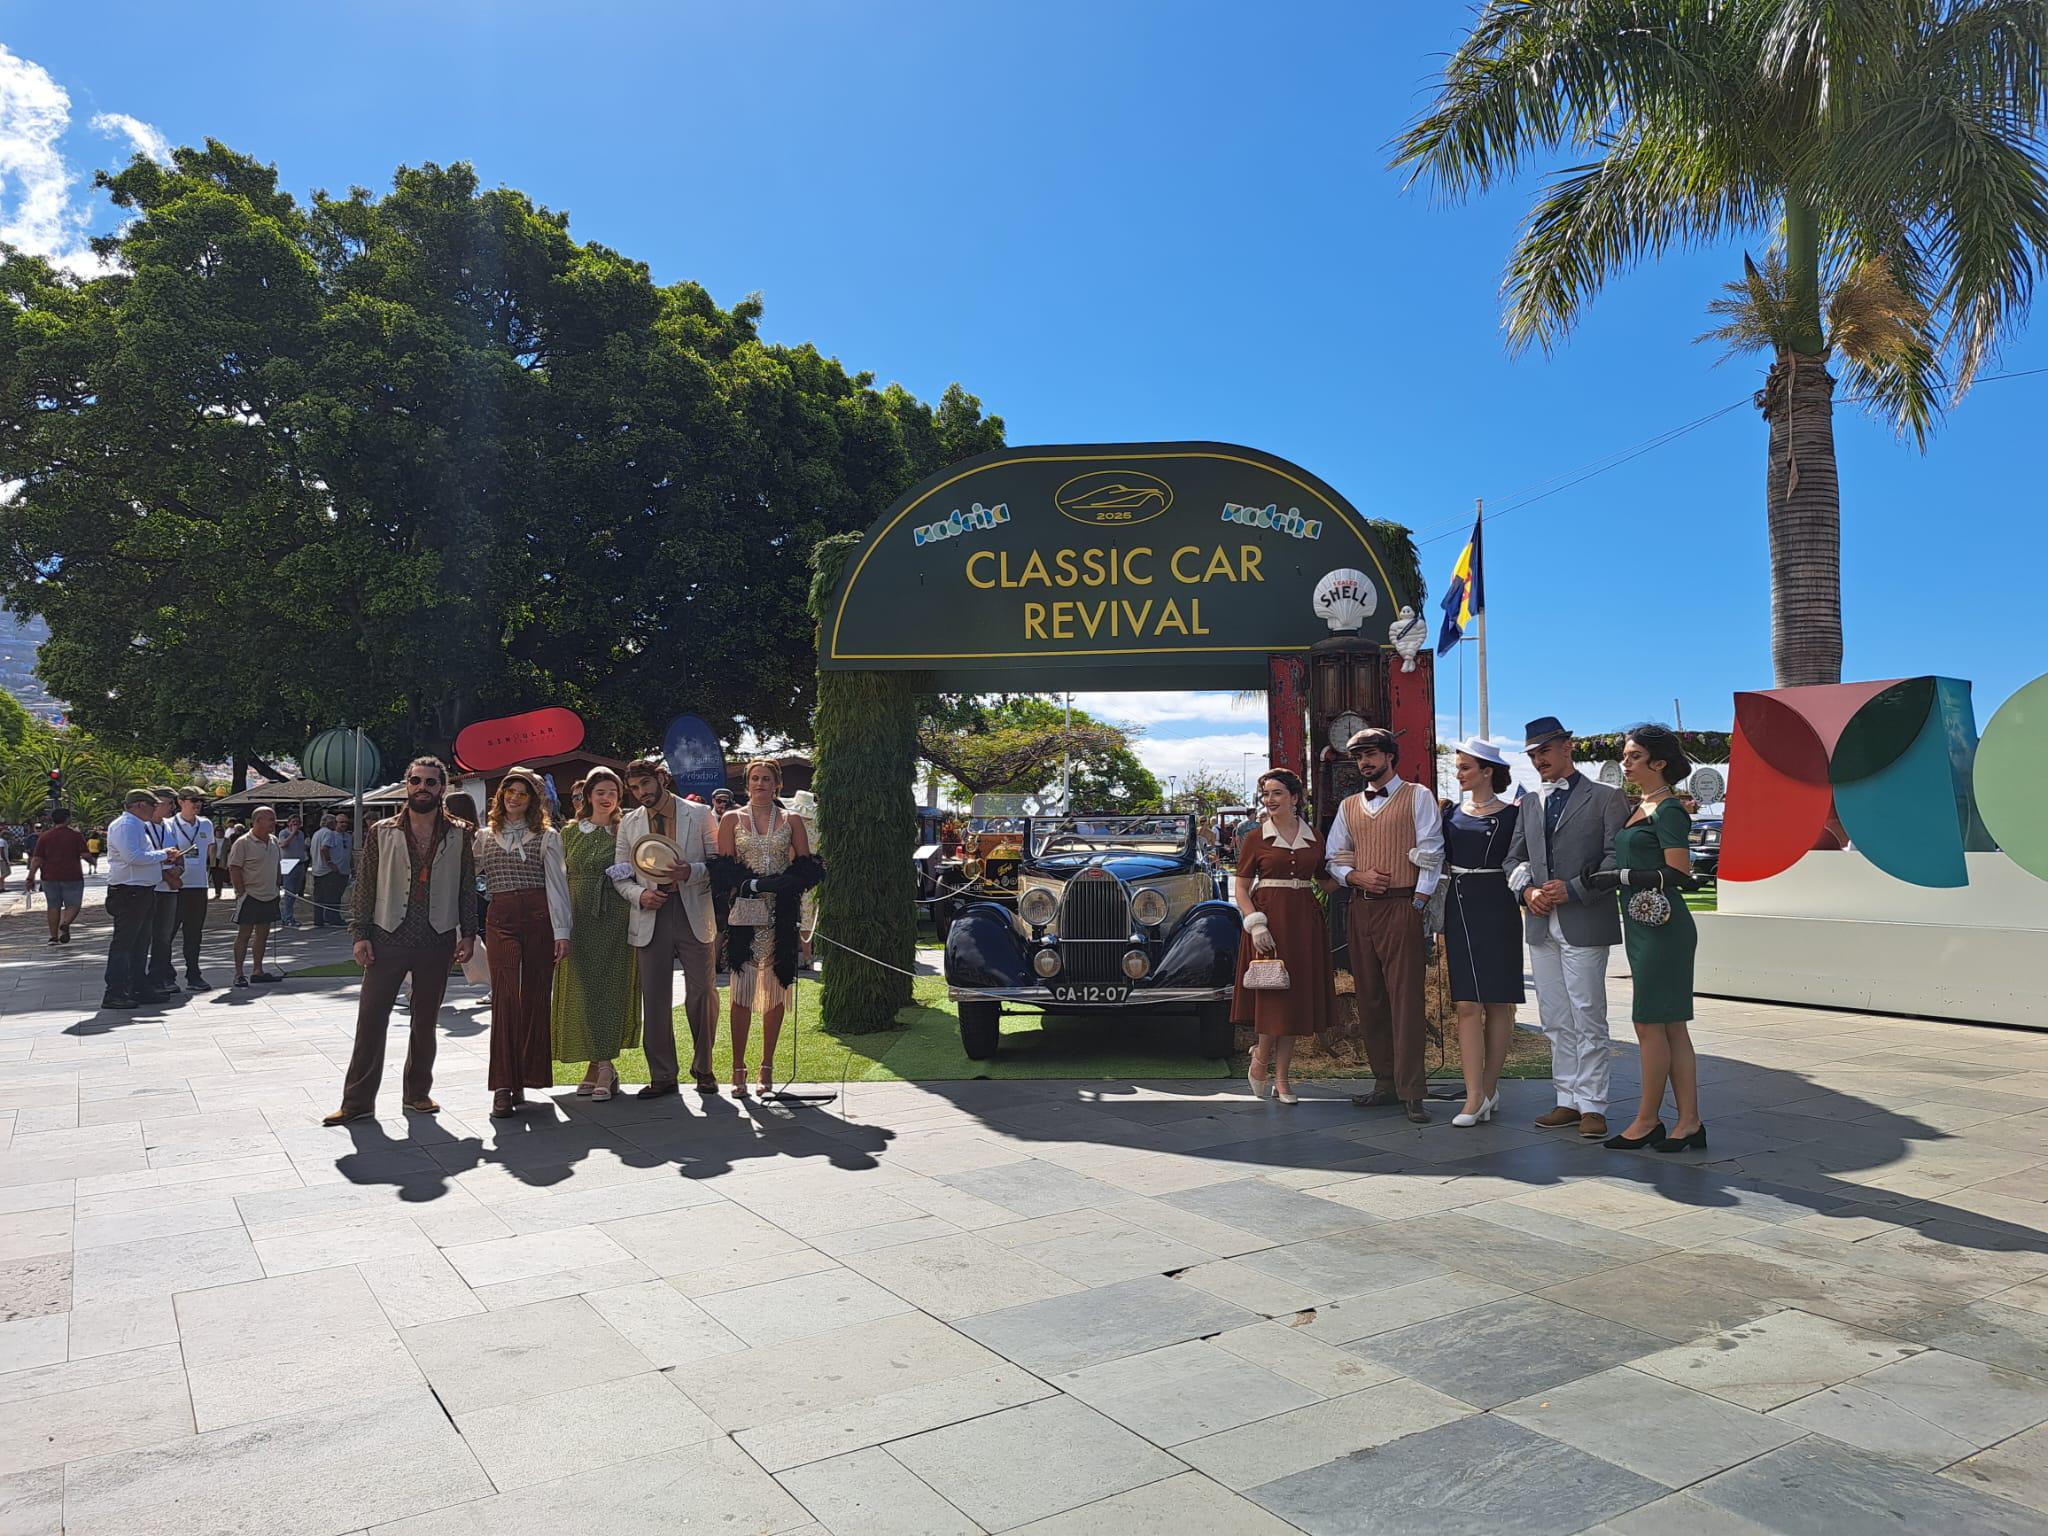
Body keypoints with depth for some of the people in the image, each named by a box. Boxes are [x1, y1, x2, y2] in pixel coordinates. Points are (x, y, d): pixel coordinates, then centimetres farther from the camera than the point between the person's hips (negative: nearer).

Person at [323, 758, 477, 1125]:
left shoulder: (459, 835, 4)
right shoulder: (382, 832, 3)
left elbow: (467, 887, 7)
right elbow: (366, 885, 3)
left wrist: (468, 934, 2)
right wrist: (360, 934, -2)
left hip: (437, 942, 1)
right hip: (388, 939, -1)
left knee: (425, 1022, 10)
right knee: (370, 1019, -1)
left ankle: (418, 1092, 23)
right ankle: (357, 1099, 8)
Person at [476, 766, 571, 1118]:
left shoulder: (547, 836, 7)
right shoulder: (484, 836, 14)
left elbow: (557, 884, 1)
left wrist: (561, 931, -6)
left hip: (539, 920, -1)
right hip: (501, 921, 1)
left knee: (535, 999, 1)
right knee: (506, 997, -9)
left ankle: (522, 1082, 10)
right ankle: (503, 1087, -8)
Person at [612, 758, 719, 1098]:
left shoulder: (699, 814, 4)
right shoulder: (629, 823, 12)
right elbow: (620, 876, 12)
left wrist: (691, 871, -16)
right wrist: (639, 895, -8)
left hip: (693, 914, -2)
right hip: (650, 917, 2)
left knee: (702, 993, 0)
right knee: (655, 998, 3)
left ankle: (703, 1068, 17)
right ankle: (661, 1076, 13)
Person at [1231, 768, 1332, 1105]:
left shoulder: (1314, 837, 9)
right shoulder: (1255, 838, 1)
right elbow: (1241, 889, -1)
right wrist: (1255, 924, -13)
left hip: (1305, 921, 3)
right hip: (1268, 918, -3)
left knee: (1297, 998, 5)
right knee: (1271, 995, -4)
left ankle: (1281, 1076, 14)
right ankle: (1261, 1059, 20)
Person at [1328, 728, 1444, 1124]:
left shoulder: (1417, 797, 3)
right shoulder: (1349, 806, 17)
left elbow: (1431, 853, -3)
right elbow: (1335, 858, 19)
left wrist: (1419, 902, -10)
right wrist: (1356, 876, -2)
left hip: (1401, 906, -5)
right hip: (1360, 909, 5)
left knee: (1405, 998, -8)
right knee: (1369, 998, 7)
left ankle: (1411, 1091, -5)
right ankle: (1385, 1082, 16)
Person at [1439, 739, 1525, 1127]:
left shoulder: (1511, 815, 0)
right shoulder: (1451, 811, 11)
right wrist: (1440, 923, 11)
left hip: (1496, 909, -3)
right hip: (1458, 909, 3)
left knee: (1498, 1003, 3)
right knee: (1466, 1004, -2)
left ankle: (1489, 1089, 14)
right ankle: (1475, 1097, -2)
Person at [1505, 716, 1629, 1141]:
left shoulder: (1606, 798, -1)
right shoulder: (1529, 804, 16)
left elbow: (1616, 858, -9)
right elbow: (1514, 857, 18)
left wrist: (1572, 890, -16)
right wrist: (1526, 889, -1)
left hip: (1584, 925, -6)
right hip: (1541, 926, 6)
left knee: (1588, 1020, -3)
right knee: (1556, 1022, 10)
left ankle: (1592, 1106, 5)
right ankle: (1568, 1101, 18)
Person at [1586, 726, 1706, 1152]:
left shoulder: (1668, 810, -12)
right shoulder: (1639, 808, 16)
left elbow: (1679, 873, -19)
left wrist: (1620, 876, -19)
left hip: (1662, 928, -10)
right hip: (1643, 925, 10)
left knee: (1650, 1024, -2)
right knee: (1671, 1025, 10)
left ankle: (1648, 1120, 8)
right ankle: (1689, 1123, 14)